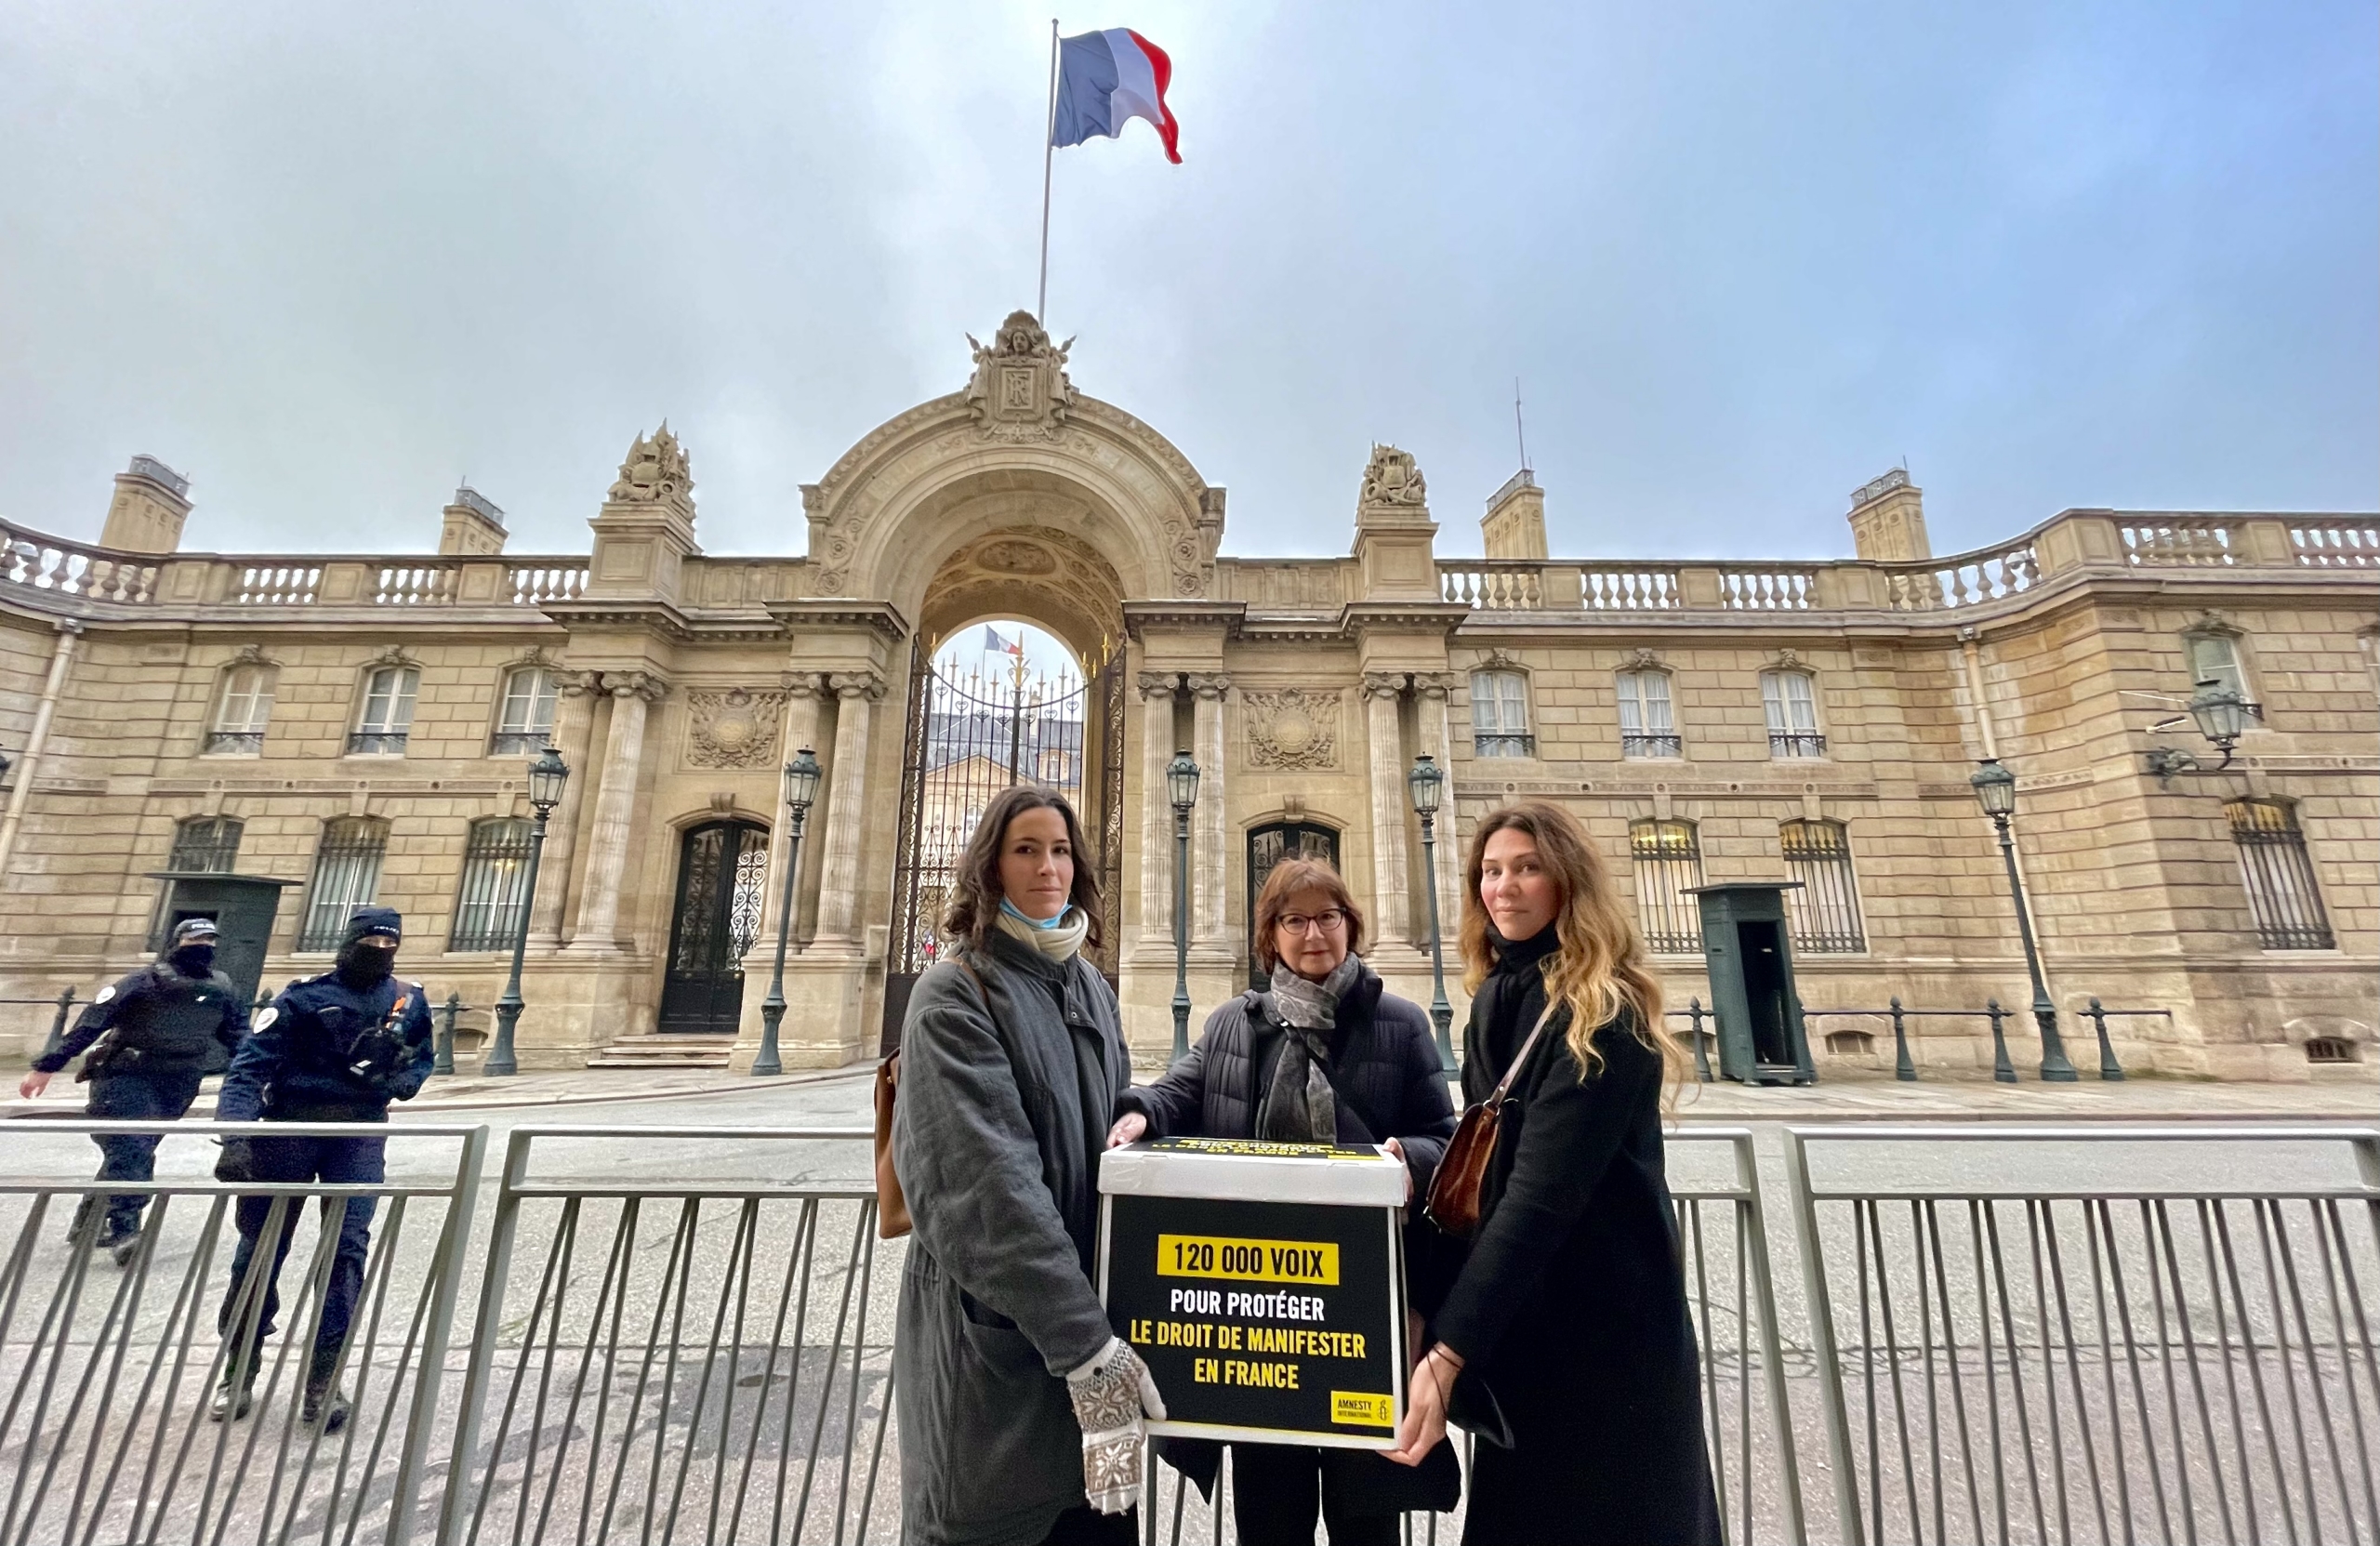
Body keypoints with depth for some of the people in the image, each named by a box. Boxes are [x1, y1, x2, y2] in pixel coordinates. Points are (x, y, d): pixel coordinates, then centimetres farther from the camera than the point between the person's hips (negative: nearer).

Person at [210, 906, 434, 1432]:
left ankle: (322, 1382, 3)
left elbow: (421, 1060, 15)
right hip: (289, 1128, -1)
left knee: (348, 1248, -6)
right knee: (260, 1248, 9)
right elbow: (249, 1066, -14)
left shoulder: (410, 1000, 1)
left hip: (360, 1134, 1)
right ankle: (238, 1372, 31)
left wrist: (399, 1083, -7)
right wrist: (235, 1137, -26)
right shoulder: (305, 996, -10)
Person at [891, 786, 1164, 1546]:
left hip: (1092, 1312, 6)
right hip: (995, 1330, -6)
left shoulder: (1090, 986, 6)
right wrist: (1084, 1342, -24)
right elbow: (987, 1182, -22)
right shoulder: (954, 993, -14)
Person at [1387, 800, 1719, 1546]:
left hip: (1600, 1322, -7)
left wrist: (1449, 1348, -31)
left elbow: (1543, 1192, -29)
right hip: (1521, 1315, 7)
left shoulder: (1600, 1015, -21)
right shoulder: (1496, 999, 3)